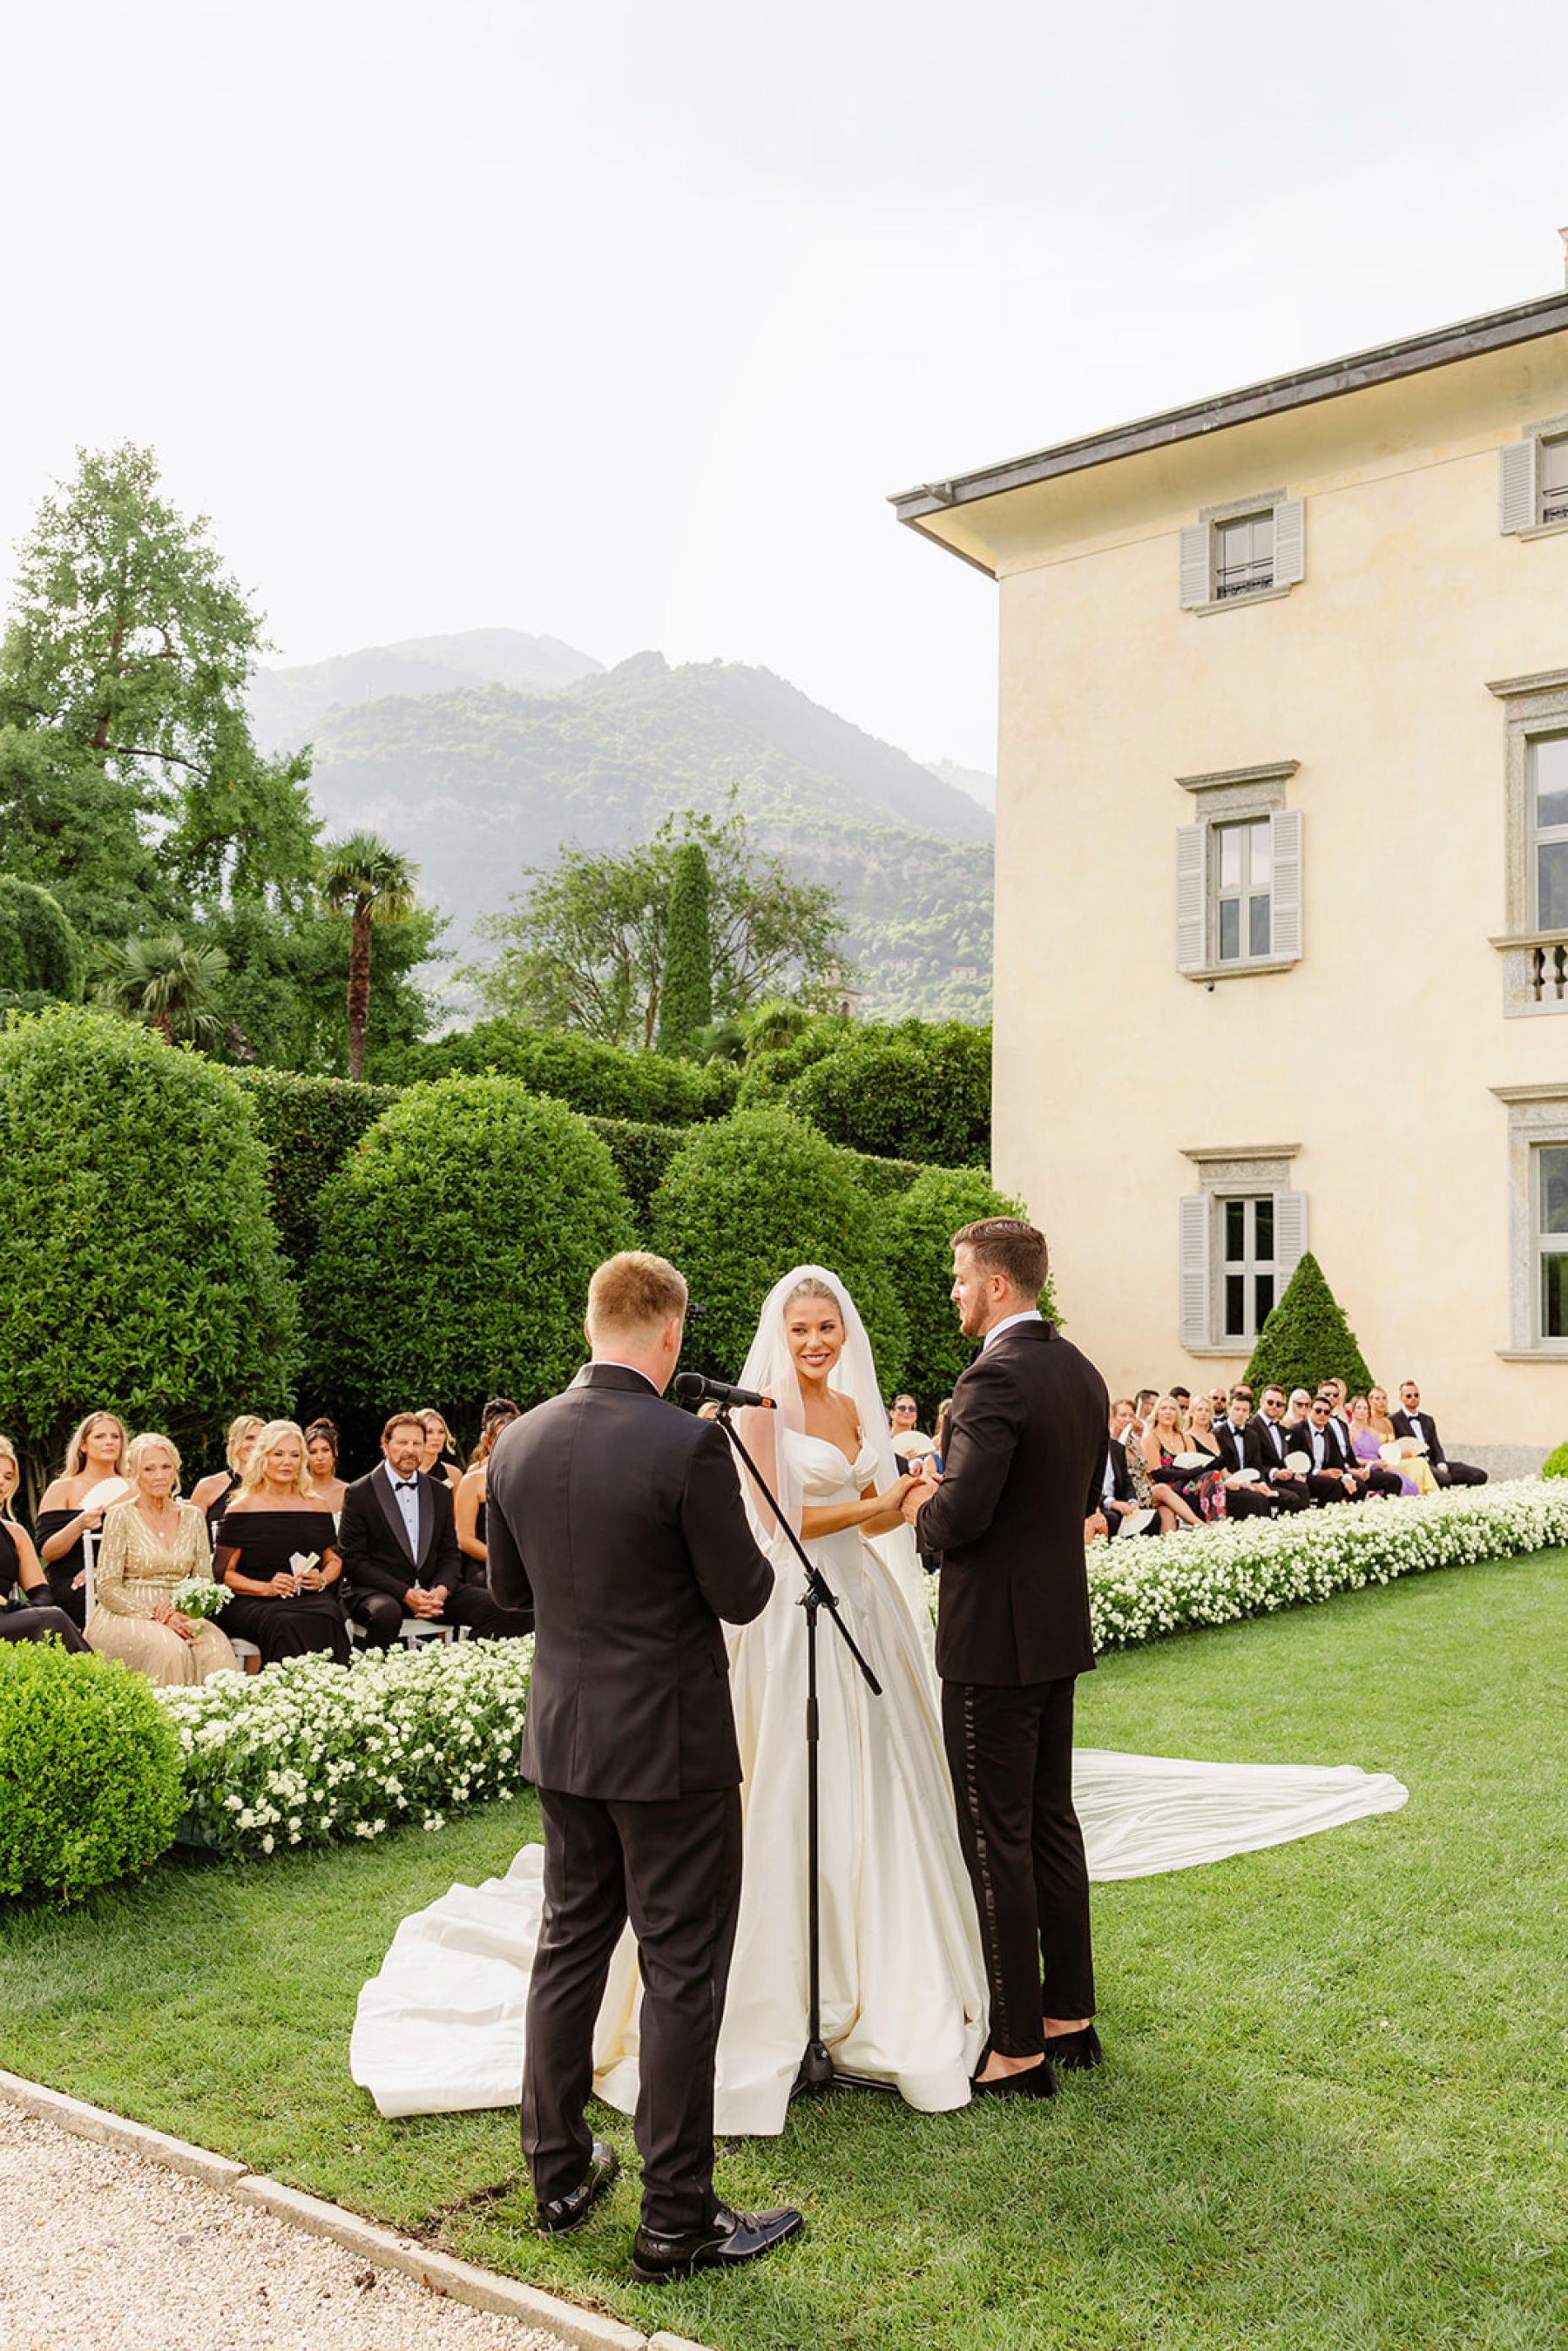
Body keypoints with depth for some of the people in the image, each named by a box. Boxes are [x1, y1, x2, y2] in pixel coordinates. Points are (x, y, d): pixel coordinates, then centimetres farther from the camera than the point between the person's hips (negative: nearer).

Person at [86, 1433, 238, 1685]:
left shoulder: (192, 1517, 11)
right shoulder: (121, 1516, -1)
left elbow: (205, 1580, 12)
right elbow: (107, 1588, -6)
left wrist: (182, 1609, -10)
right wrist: (156, 1616, -16)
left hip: (179, 1615, 3)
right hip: (125, 1616, -3)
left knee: (216, 1645, -29)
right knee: (169, 1648, -35)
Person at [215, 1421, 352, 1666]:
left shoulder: (316, 1508, 16)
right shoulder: (241, 1510, 5)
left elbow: (334, 1560, 22)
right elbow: (224, 1572, 0)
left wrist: (322, 1580, -1)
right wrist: (266, 1588, -14)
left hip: (310, 1598, 3)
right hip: (252, 1604, -3)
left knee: (328, 1617, -32)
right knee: (283, 1623, -36)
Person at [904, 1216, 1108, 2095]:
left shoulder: (997, 1378, -21)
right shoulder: (1081, 1372, 8)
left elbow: (964, 1514, -28)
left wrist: (922, 1508, -5)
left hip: (993, 1638, -9)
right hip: (1060, 1628, 9)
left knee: (998, 1841, 0)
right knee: (1052, 1821, 18)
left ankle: (1019, 2051, 8)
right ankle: (1071, 2016, 29)